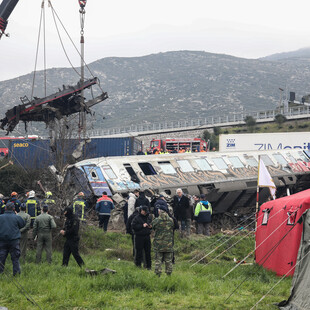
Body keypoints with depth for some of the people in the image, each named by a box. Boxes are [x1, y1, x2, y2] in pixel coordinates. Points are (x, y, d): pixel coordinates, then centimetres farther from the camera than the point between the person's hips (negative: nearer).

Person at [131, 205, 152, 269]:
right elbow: (133, 226, -14)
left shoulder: (147, 218, 14)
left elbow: (150, 224, 28)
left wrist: (150, 227, 4)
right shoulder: (136, 218, -5)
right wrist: (142, 226, -18)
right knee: (139, 251, -3)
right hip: (139, 237, -5)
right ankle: (138, 264, 8)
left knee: (148, 251, 6)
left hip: (147, 236, 5)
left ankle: (148, 266, 12)